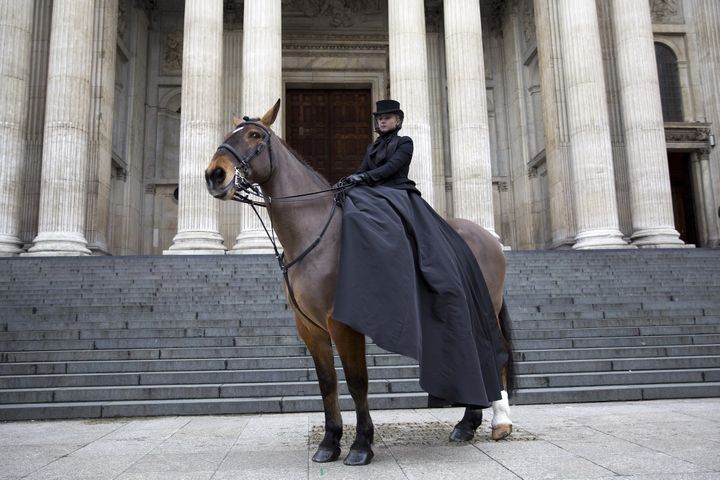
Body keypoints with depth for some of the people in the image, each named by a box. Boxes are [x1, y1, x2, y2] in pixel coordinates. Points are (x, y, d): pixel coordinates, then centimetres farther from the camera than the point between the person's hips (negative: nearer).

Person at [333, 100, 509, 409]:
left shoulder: (404, 144, 9)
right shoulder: (372, 148, 27)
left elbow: (391, 168, -8)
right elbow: (361, 175, 16)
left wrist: (363, 178, -22)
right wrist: (347, 182, -5)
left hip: (399, 199, -6)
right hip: (373, 200, 6)